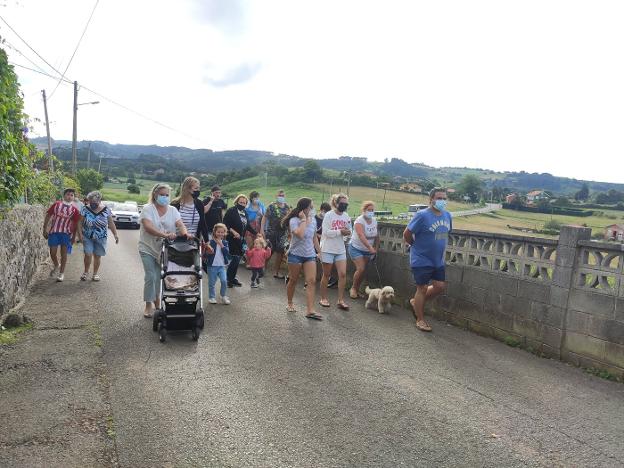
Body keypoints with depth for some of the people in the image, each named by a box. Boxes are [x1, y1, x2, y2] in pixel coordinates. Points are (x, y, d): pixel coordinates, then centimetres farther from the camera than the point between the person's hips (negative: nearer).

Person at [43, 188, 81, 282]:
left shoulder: (74, 209, 2)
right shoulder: (56, 204, 3)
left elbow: (75, 224, 4)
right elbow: (48, 216, 6)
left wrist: (74, 237, 1)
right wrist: (45, 229, 2)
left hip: (66, 233, -1)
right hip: (54, 232, 1)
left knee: (64, 254, 3)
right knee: (53, 252, 1)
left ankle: (61, 273, 15)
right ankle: (56, 266, 31)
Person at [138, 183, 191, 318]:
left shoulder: (172, 210, 2)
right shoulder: (148, 209, -11)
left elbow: (180, 224, -11)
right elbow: (148, 227, -26)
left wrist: (185, 233, -34)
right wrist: (165, 235, -40)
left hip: (164, 249, 3)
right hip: (148, 249, -3)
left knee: (159, 276, 11)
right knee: (151, 276, -5)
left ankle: (157, 299, 33)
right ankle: (148, 305, 10)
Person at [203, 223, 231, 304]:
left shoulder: (225, 243, 6)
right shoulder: (211, 242, -4)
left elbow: (227, 252, -8)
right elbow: (206, 254, -3)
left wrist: (221, 245, -14)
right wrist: (209, 253, -25)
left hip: (222, 266, 2)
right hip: (212, 265, -2)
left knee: (224, 280, -9)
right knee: (212, 283, 6)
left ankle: (224, 296, 7)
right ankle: (212, 297, 22)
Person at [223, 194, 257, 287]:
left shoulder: (244, 213, 13)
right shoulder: (231, 211, -8)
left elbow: (248, 226, 20)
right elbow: (225, 223, -13)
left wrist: (256, 233, 16)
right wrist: (233, 232, -21)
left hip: (240, 240, 7)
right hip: (232, 239, -7)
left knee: (237, 260, 8)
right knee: (235, 259, -10)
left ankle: (233, 278, 20)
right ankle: (229, 279, 2)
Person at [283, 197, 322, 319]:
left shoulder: (313, 220, 6)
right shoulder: (294, 220, -11)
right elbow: (299, 234, -29)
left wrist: (319, 251, 17)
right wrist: (304, 220, -21)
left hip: (310, 255, 4)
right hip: (296, 254, -4)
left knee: (312, 281, -8)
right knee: (293, 280, 8)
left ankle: (310, 311, -10)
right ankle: (290, 304, 30)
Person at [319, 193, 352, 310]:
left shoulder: (346, 216, 5)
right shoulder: (329, 215, -10)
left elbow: (348, 231, 14)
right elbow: (326, 232, -17)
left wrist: (348, 232, -9)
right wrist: (340, 232, -19)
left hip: (340, 250, 4)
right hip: (328, 249, -4)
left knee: (343, 274, -4)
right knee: (326, 274, 6)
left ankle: (341, 300, 4)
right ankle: (323, 298, 20)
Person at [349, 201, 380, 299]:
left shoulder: (374, 221, 0)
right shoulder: (359, 220, -21)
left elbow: (376, 236, 9)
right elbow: (361, 236, -35)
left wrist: (376, 248, -2)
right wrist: (370, 247, -46)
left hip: (368, 250, 6)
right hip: (356, 248, -6)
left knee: (363, 270, 6)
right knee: (360, 269, -15)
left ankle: (357, 290, 21)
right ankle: (353, 288, 5)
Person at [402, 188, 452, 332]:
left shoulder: (447, 215, 3)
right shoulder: (422, 215, -18)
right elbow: (407, 234, -14)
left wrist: (438, 247, 13)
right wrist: (417, 246, 0)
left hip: (438, 260, 7)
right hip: (422, 260, -7)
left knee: (439, 286, 10)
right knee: (422, 288, 3)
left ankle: (416, 301, 32)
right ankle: (420, 320, 18)